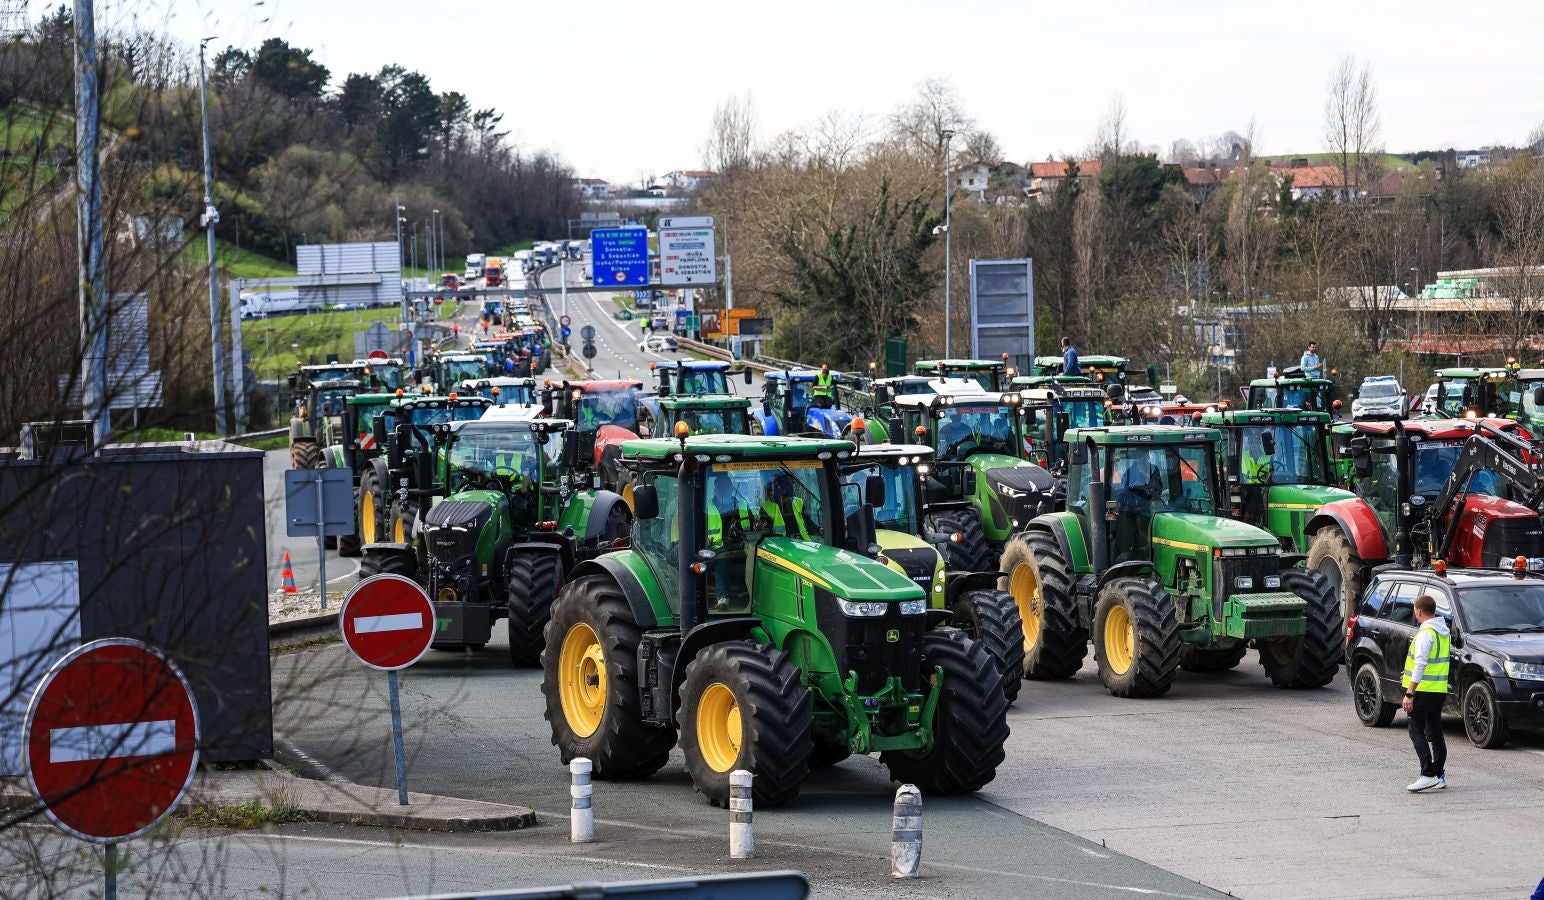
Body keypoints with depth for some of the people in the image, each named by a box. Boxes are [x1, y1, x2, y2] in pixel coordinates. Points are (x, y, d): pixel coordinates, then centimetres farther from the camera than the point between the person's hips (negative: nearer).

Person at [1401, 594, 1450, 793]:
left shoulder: (1425, 634, -16)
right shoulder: (1443, 631, 12)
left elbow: (1421, 664, -22)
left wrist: (1409, 693, -22)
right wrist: (1409, 675, 34)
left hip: (1425, 690, -9)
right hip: (1440, 690, 9)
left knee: (1417, 731, -7)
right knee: (1435, 733, 14)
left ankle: (1428, 775, -16)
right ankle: (1439, 775, 16)